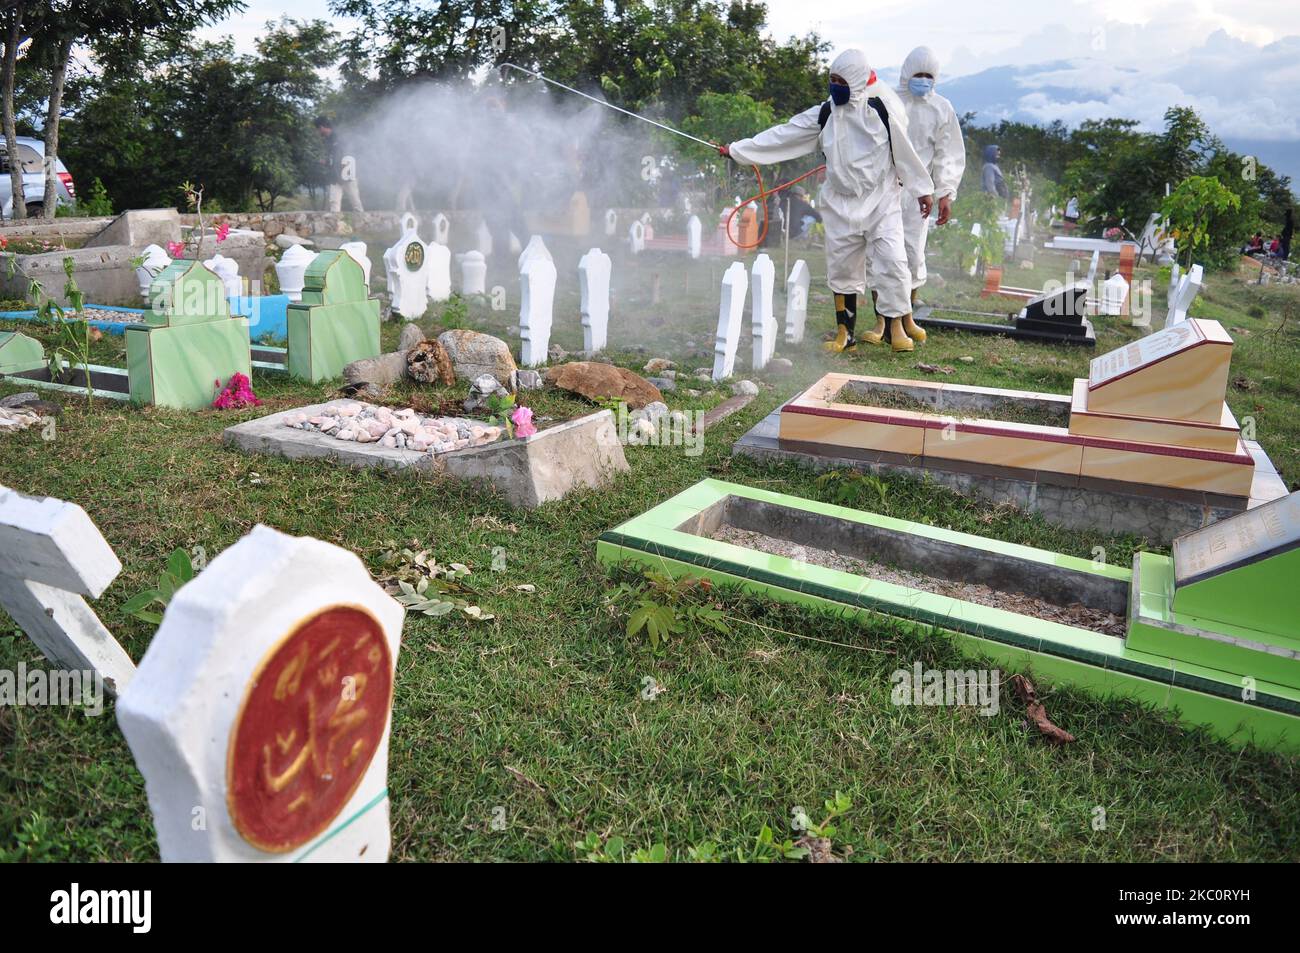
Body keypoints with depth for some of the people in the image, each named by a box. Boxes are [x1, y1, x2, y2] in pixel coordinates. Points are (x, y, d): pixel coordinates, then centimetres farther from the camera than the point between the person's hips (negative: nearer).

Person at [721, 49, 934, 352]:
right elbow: (783, 135, 4)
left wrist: (922, 189, 2)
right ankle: (845, 332, 16)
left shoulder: (883, 106, -7)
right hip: (841, 204, 4)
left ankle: (898, 324, 5)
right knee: (841, 266, 6)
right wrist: (737, 149, 2)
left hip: (881, 200, -3)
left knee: (892, 260, -10)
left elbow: (903, 150, -2)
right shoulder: (826, 113, 4)